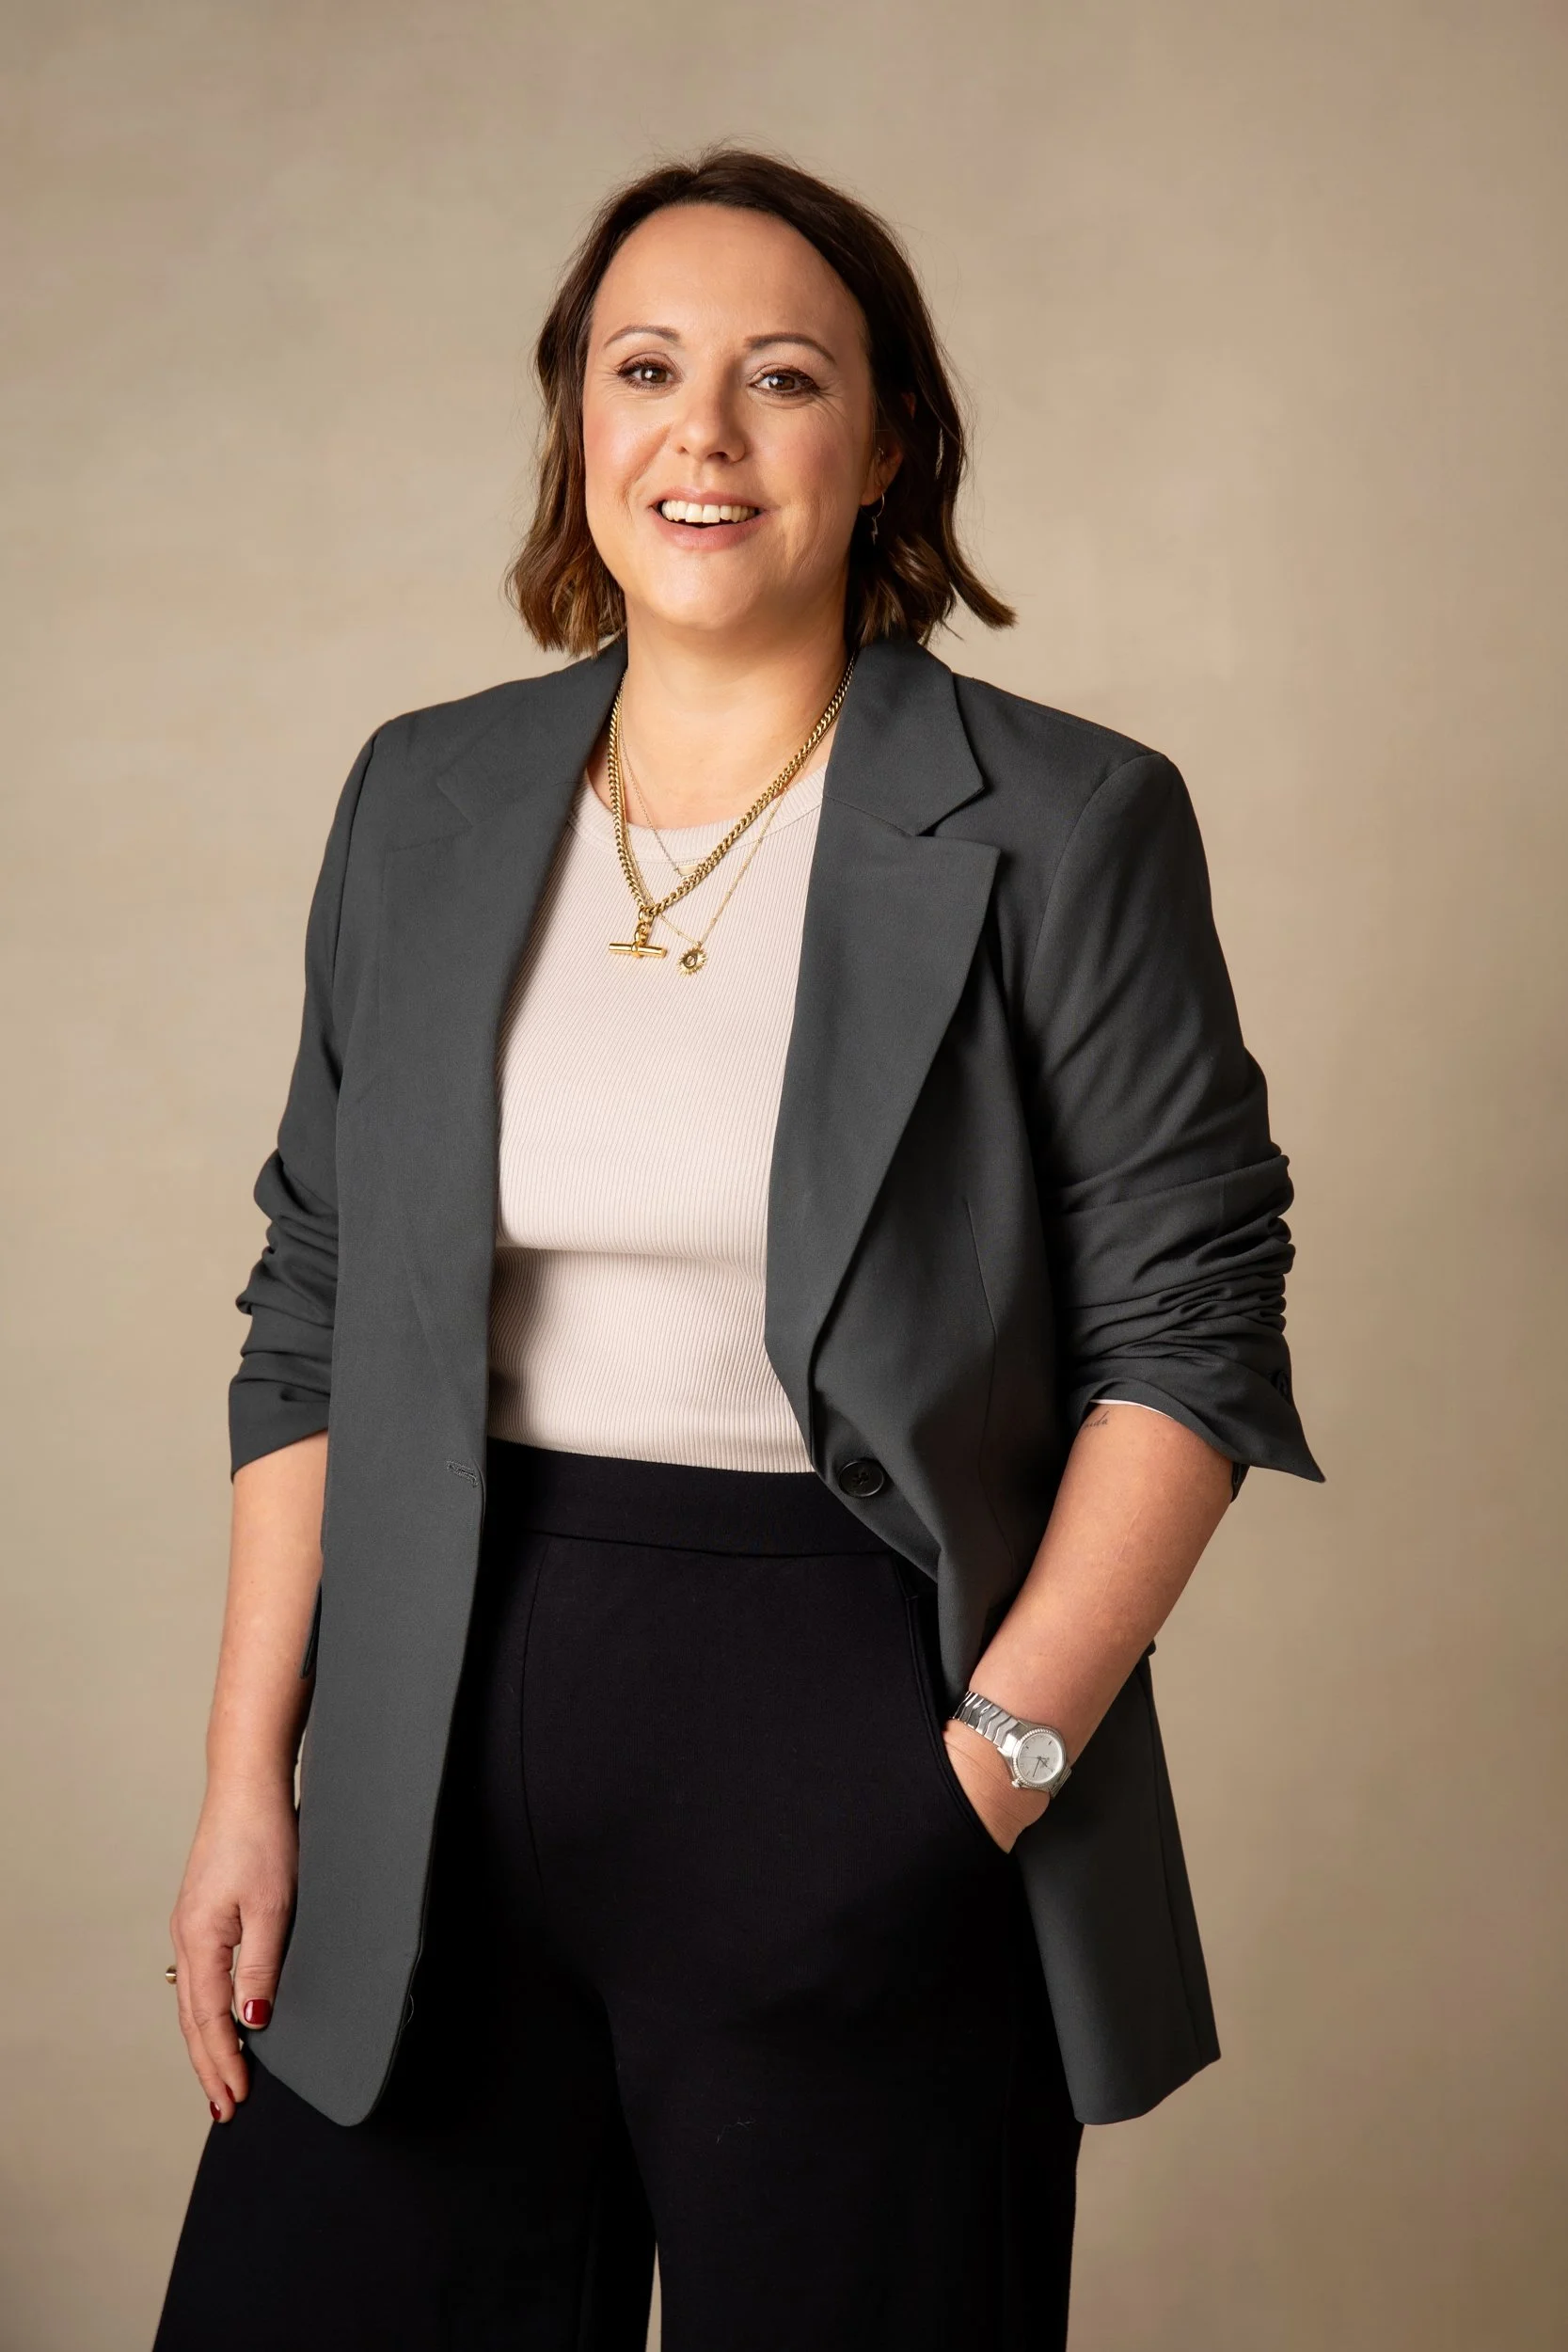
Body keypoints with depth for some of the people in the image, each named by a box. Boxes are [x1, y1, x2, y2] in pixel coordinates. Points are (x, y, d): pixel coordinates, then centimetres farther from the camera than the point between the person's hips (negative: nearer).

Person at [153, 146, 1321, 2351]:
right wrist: (248, 1780, 5)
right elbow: (315, 1319, 10)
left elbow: (1188, 1330, -4)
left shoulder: (1063, 826, -4)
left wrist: (1007, 1751, -13)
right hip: (444, 1751, 4)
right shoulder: (424, 801, 8)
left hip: (859, 1753, -3)